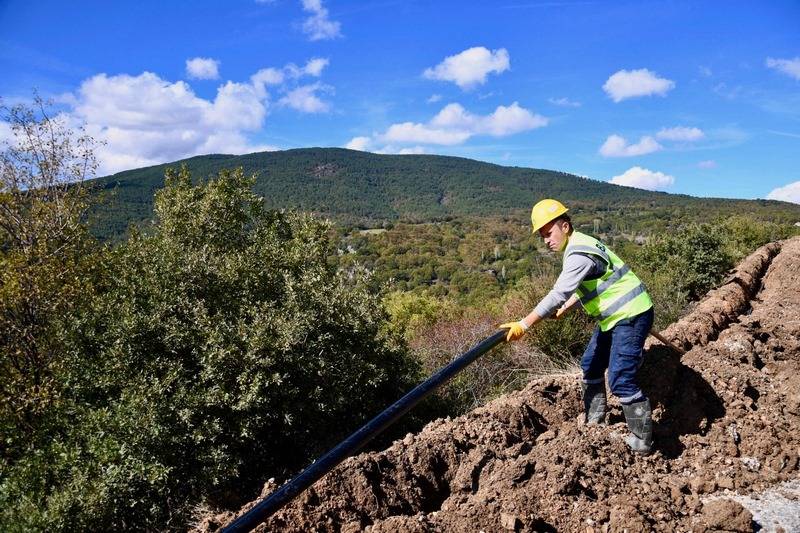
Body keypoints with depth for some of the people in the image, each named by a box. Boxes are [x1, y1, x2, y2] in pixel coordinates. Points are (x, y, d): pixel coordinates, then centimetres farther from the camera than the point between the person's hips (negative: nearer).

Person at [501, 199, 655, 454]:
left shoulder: (579, 254, -24)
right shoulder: (578, 245, 9)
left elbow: (558, 294, -33)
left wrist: (523, 325, -33)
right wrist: (566, 307, 30)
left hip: (631, 315, -11)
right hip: (614, 316, 11)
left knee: (620, 380, -11)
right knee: (590, 365, 17)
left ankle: (642, 440, 4)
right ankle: (594, 420, 30)